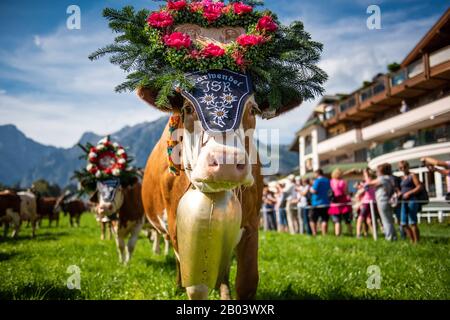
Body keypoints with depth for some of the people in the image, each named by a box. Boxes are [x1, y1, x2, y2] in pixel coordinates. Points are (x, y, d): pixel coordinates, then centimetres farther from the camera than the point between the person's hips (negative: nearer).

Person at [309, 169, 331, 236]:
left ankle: (314, 234, -2)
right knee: (324, 220, 3)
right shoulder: (327, 181, 11)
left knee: (313, 220, 4)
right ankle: (324, 235, -2)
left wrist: (311, 187, 3)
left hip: (317, 204, -6)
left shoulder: (317, 181, -12)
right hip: (326, 203, 6)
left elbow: (313, 191, -19)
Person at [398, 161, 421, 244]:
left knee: (412, 223, -8)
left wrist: (409, 193, -17)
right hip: (404, 202, 8)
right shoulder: (403, 178, 19)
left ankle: (416, 242, -1)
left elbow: (419, 187, -9)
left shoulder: (412, 175, -2)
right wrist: (399, 193, 7)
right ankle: (412, 241, 15)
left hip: (412, 200, -8)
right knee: (403, 223, 6)